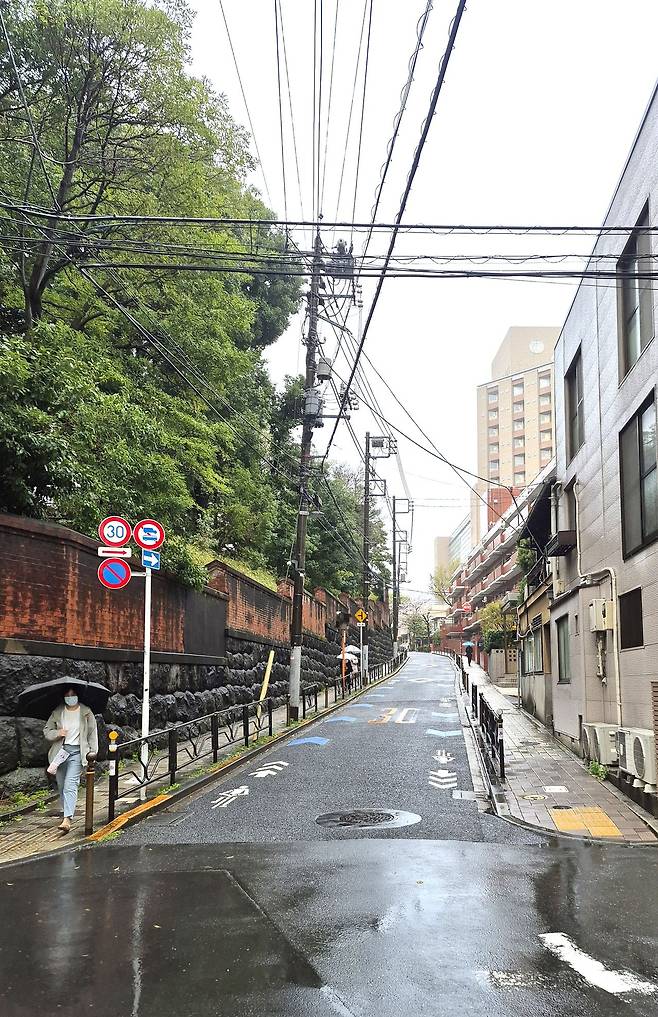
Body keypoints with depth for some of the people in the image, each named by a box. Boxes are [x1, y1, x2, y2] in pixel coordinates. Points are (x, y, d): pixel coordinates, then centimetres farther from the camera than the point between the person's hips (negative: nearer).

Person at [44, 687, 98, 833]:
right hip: (60, 751, 4)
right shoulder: (57, 713, 7)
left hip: (77, 751, -4)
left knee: (70, 785, -16)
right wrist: (57, 733, -10)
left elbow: (92, 734, 7)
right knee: (61, 785, 11)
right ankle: (66, 812, 31)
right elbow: (46, 732, 11)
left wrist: (93, 753, 1)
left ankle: (67, 819, -23)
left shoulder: (86, 713, 3)